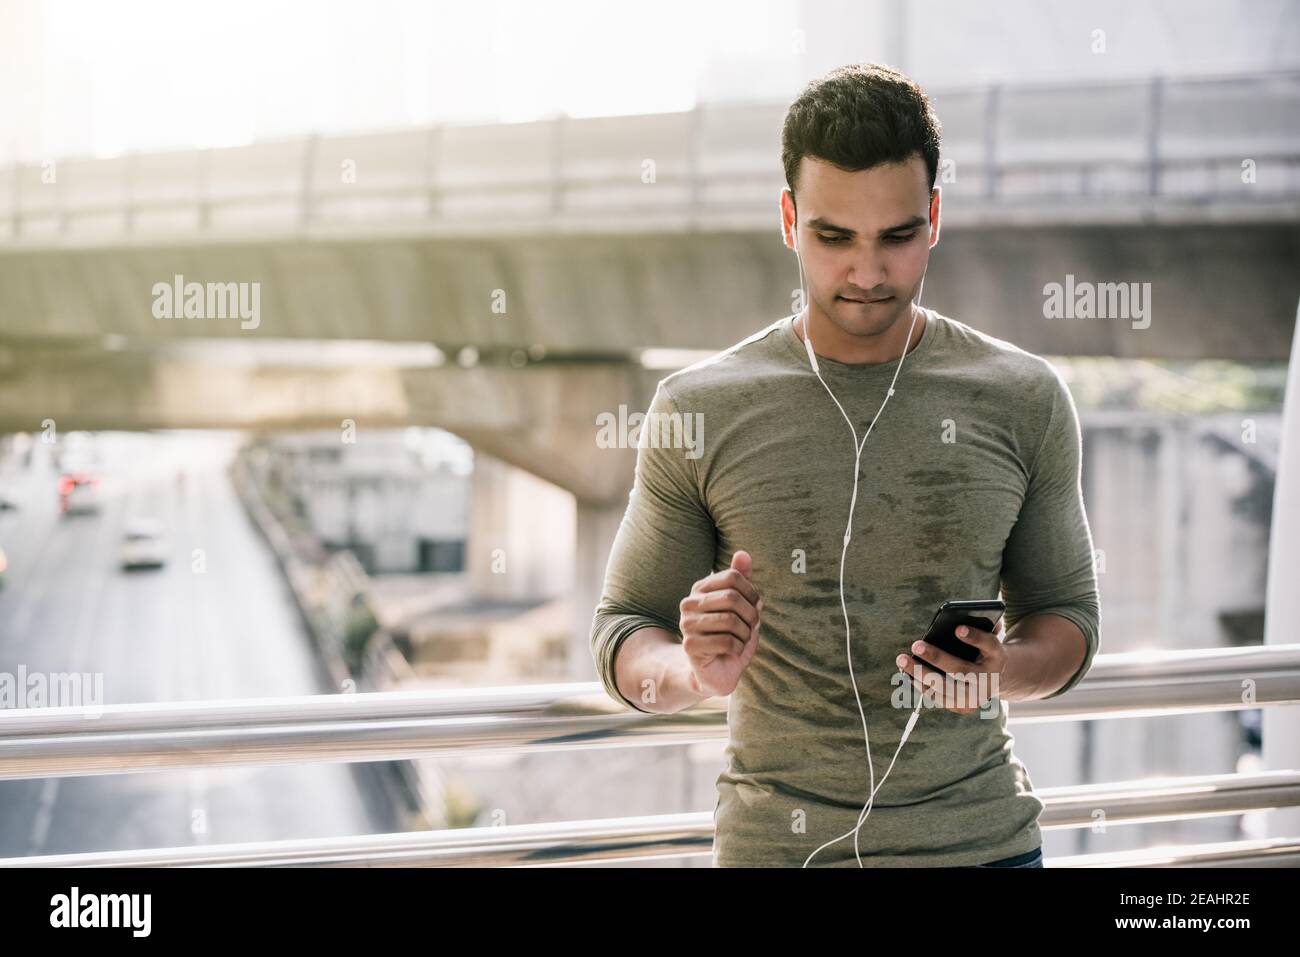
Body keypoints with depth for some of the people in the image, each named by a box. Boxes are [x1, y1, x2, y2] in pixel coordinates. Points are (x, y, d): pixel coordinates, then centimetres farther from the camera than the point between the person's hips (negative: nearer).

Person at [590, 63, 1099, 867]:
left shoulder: (1022, 400, 0)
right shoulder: (700, 410, -4)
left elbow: (1068, 613, 8)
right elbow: (623, 635, 2)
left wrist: (1004, 670, -13)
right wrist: (695, 673, -20)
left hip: (981, 836, 1)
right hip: (776, 840, -1)